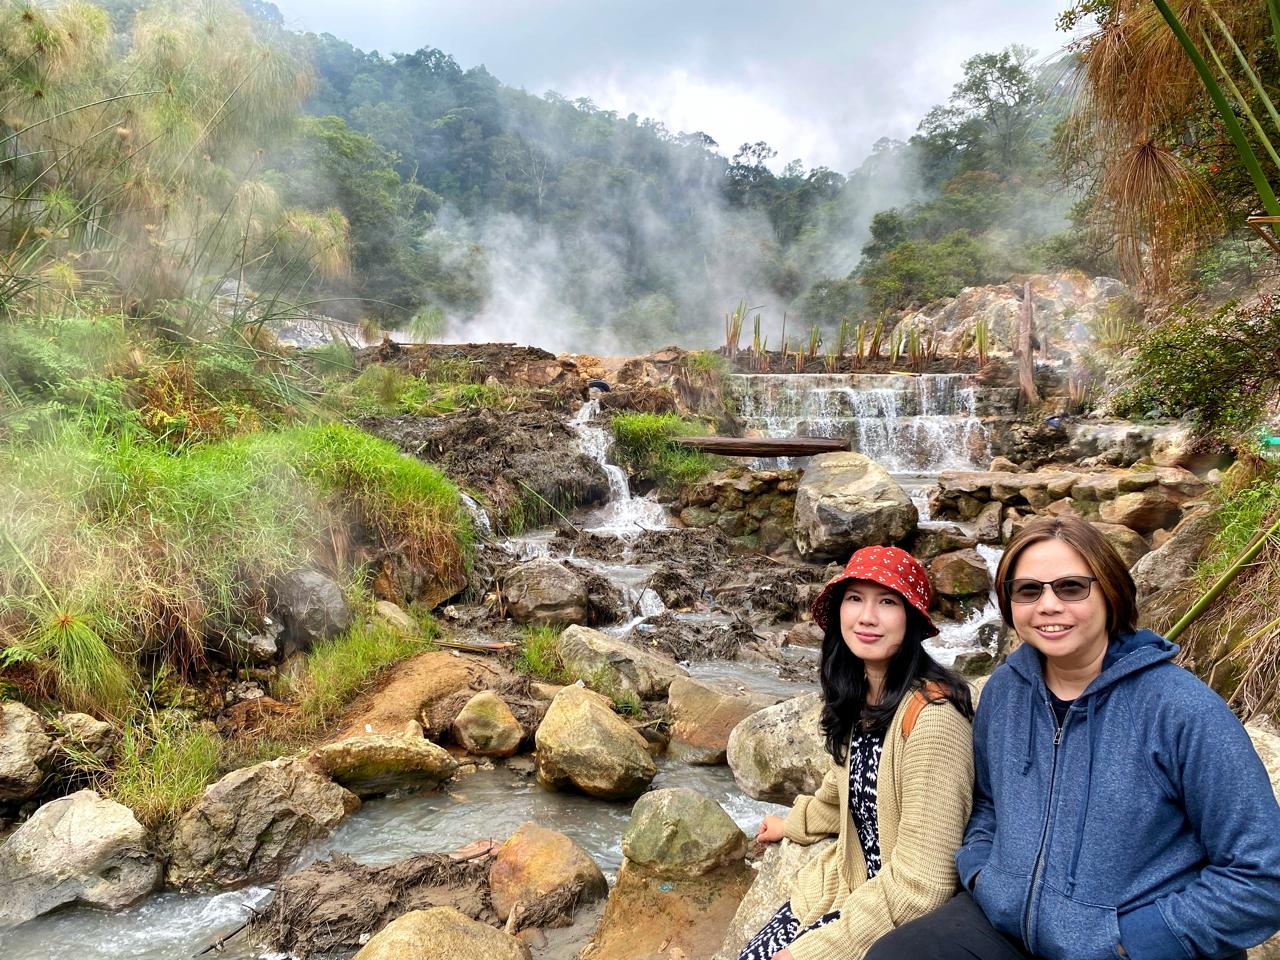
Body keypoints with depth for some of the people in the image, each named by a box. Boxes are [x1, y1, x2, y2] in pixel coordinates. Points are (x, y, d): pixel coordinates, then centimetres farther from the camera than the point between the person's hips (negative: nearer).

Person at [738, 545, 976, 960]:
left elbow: (919, 886, -24)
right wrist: (793, 824, 36)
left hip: (903, 916, -7)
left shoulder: (932, 716, -25)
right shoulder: (859, 694, 0)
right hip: (848, 886, 7)